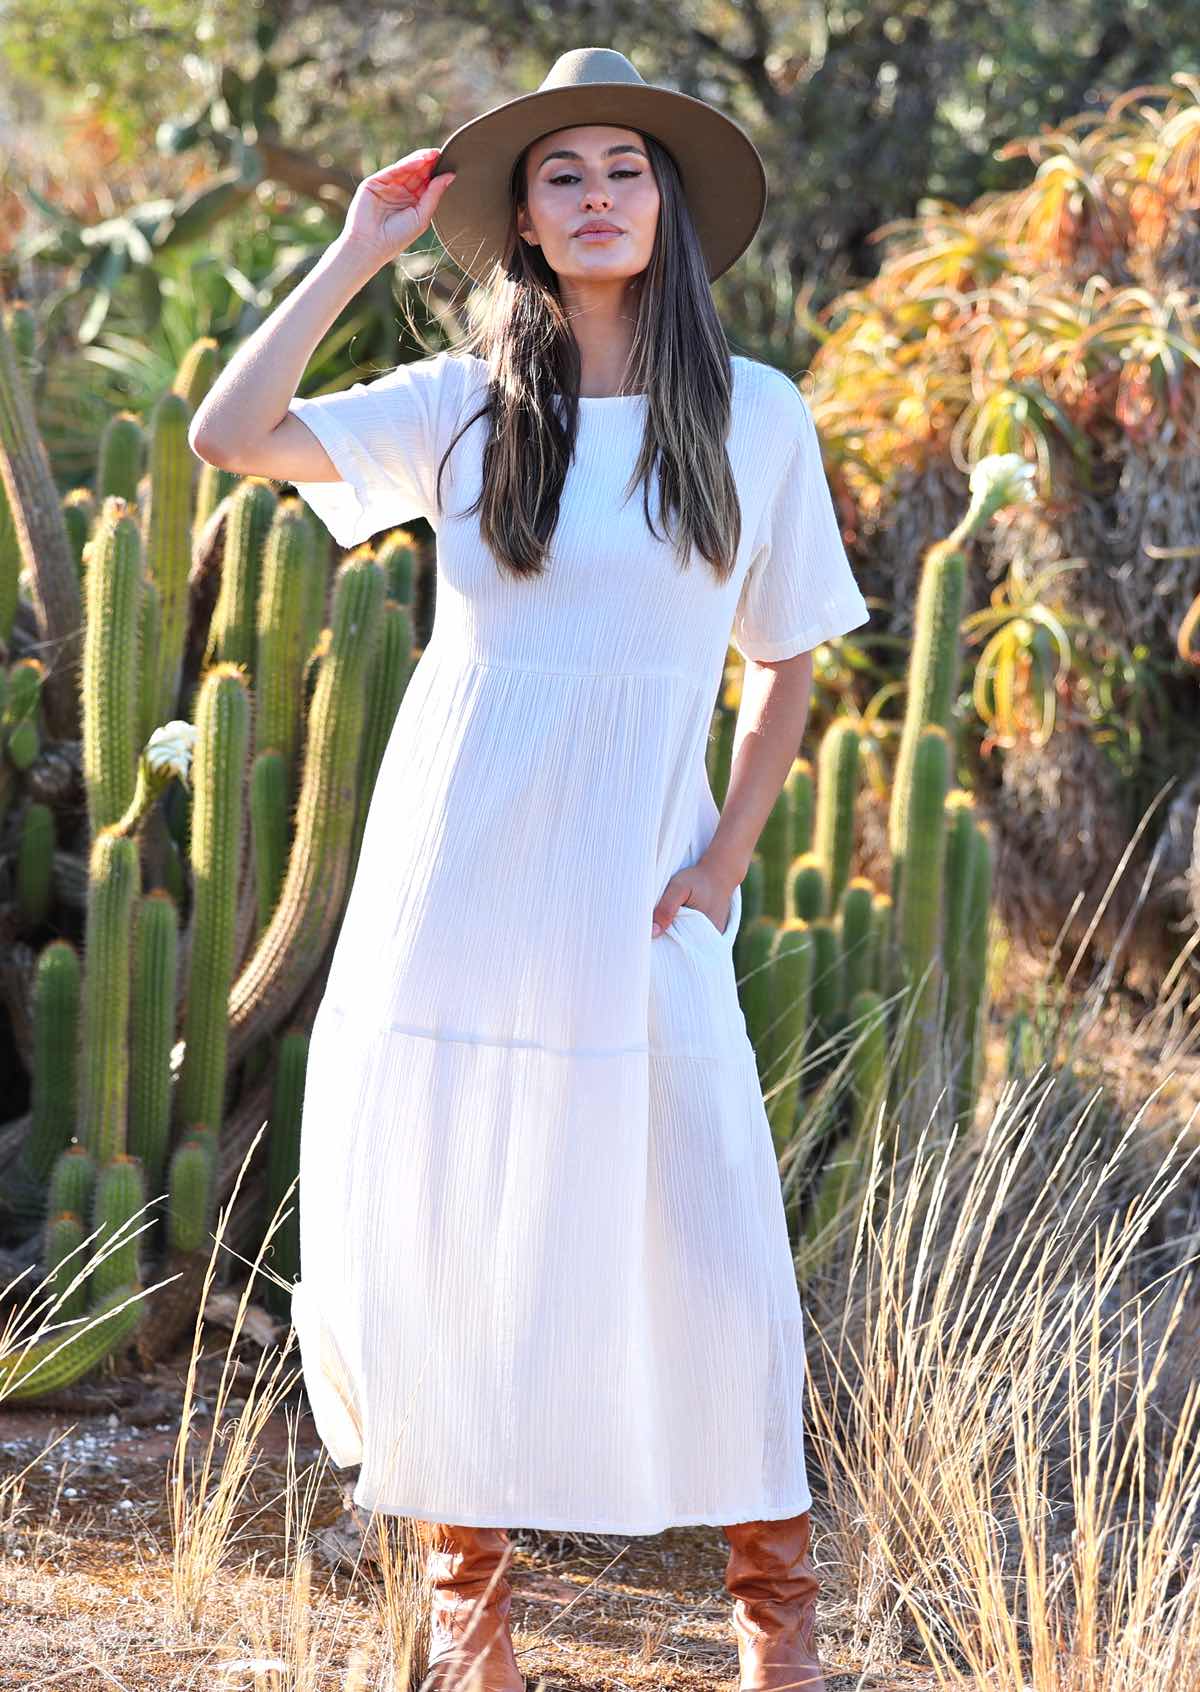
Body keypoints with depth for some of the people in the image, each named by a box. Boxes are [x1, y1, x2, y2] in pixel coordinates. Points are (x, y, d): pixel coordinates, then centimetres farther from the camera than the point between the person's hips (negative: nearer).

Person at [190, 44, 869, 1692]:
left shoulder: (754, 415, 4)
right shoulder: (464, 405, 4)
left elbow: (785, 661, 11)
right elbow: (229, 434, -8)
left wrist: (725, 864, 2)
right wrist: (357, 251, -2)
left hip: (632, 896, -1)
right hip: (452, 877, 1)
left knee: (707, 1247, -5)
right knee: (445, 1231, 3)